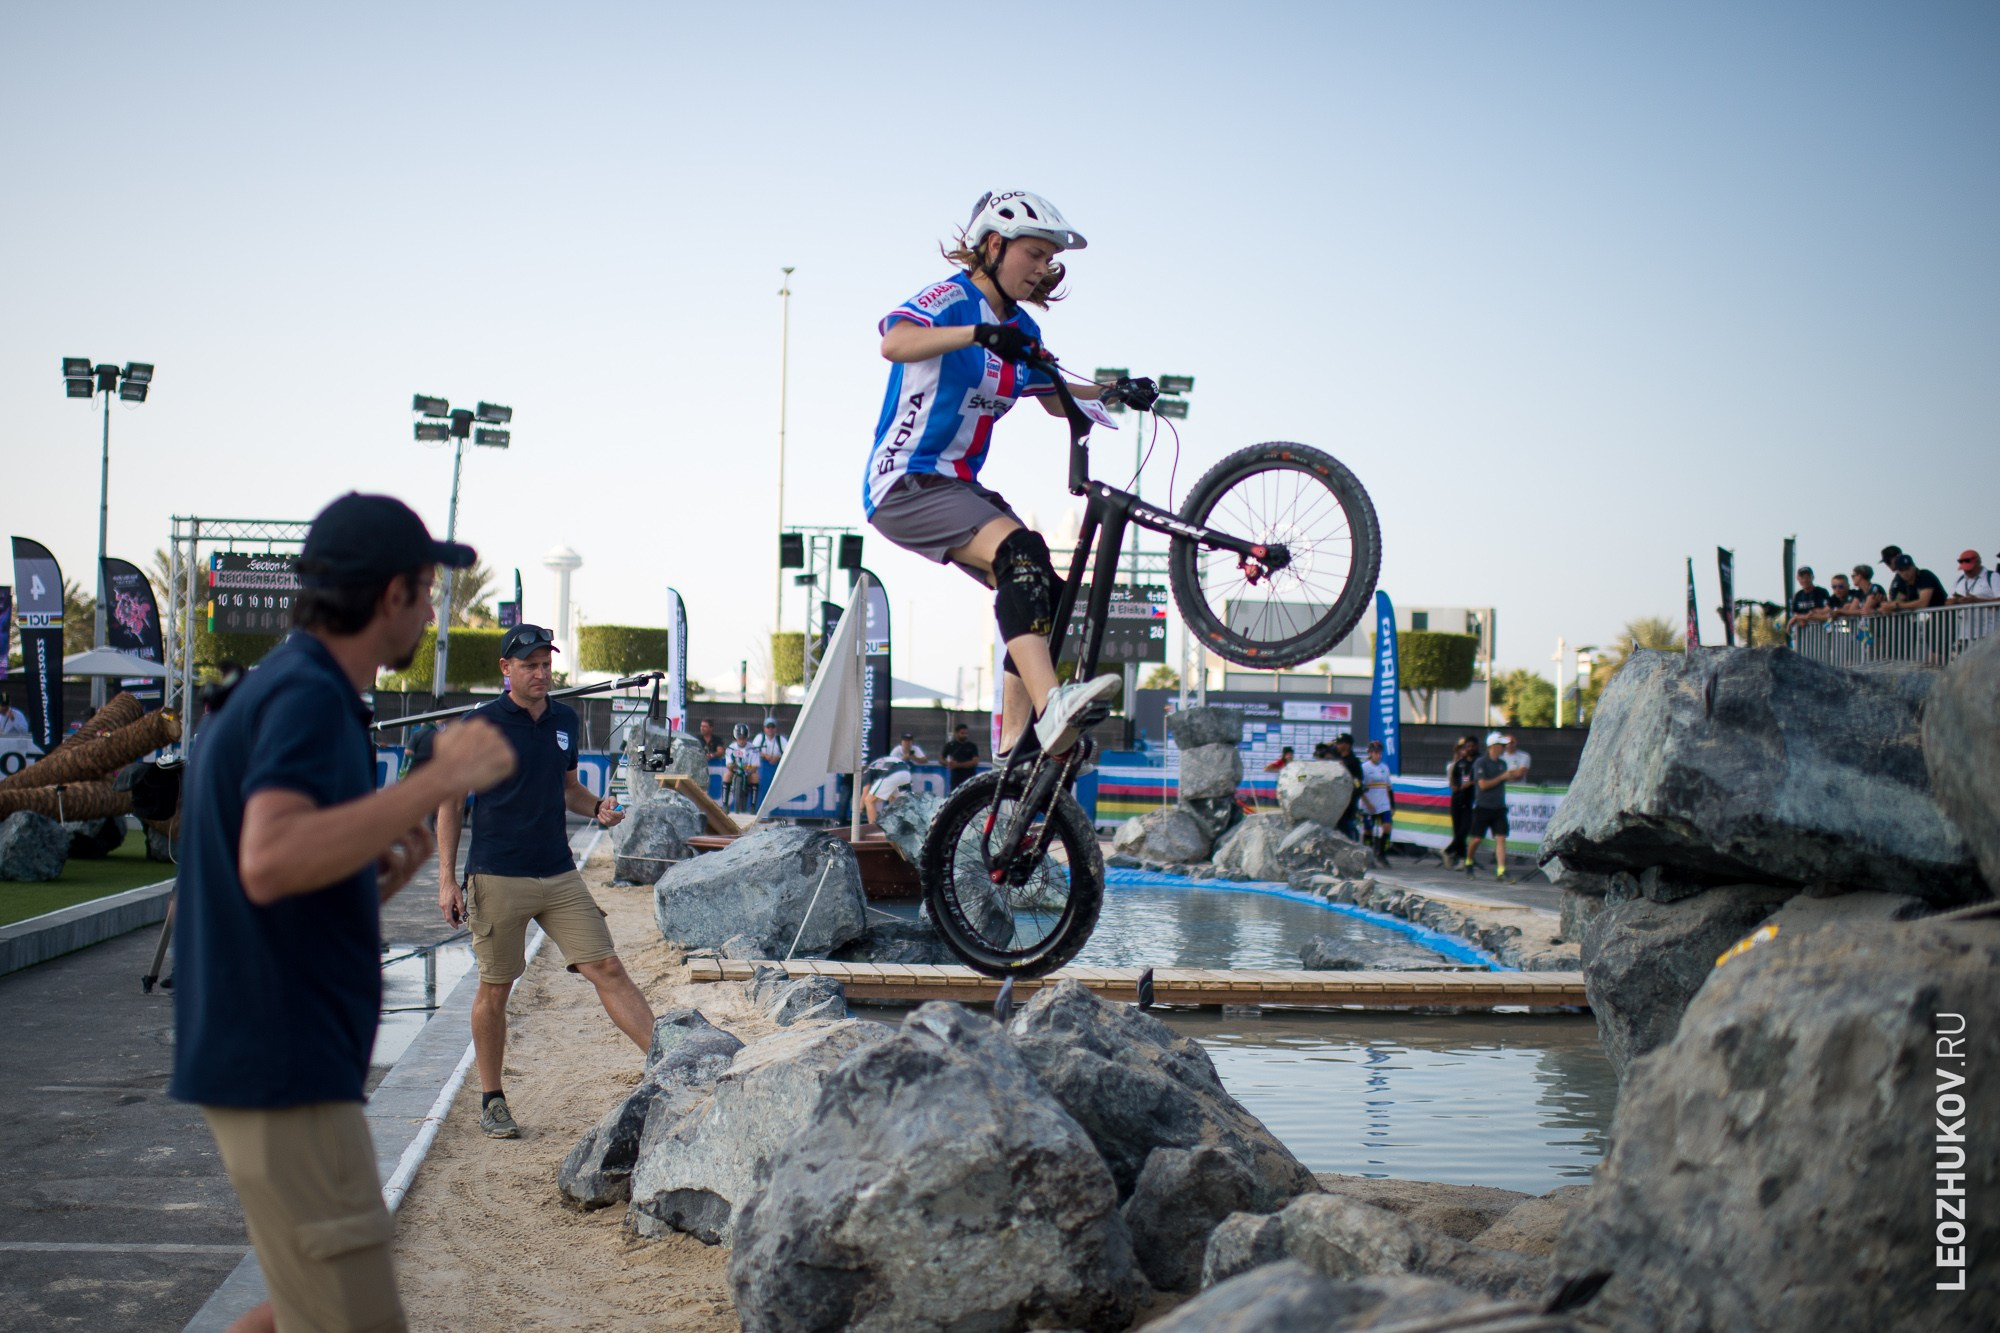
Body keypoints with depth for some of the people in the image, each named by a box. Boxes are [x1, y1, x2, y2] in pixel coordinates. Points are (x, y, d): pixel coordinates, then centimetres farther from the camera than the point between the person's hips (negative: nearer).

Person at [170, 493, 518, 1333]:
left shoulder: (276, 690, 16)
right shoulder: (309, 697, -15)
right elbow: (268, 864, -33)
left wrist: (375, 879, 8)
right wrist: (435, 782, -32)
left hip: (266, 1063, 10)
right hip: (283, 1072, -10)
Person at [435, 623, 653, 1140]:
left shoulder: (566, 720, 10)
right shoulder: (480, 725, -5)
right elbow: (450, 803, -1)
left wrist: (597, 807, 1)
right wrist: (447, 879, -6)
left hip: (560, 875, 4)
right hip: (497, 879, -4)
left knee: (607, 970, -3)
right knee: (495, 989, 5)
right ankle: (491, 1100, 19)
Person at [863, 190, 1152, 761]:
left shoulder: (1021, 330, 13)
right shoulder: (949, 300, -11)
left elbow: (1055, 398, 25)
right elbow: (895, 342, -32)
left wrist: (1114, 391, 7)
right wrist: (978, 333, -47)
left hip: (958, 486, 9)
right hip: (904, 482, -9)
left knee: (1047, 600, -2)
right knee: (1018, 550, -31)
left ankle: (1015, 756, 2)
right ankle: (1050, 704, -45)